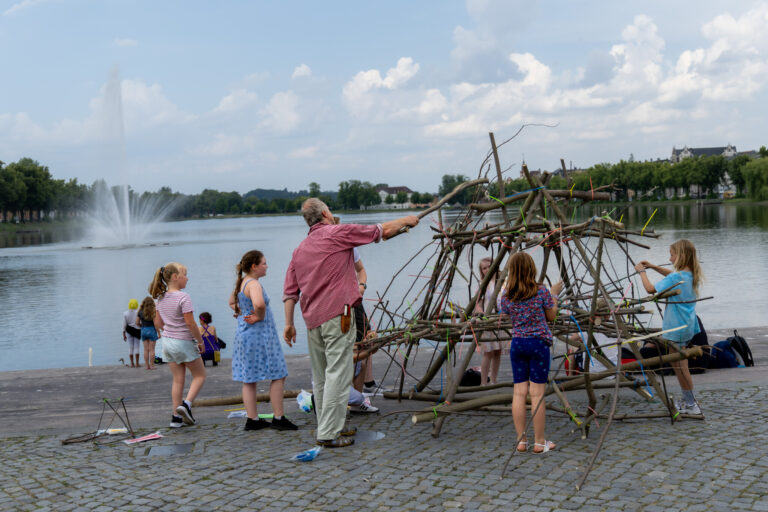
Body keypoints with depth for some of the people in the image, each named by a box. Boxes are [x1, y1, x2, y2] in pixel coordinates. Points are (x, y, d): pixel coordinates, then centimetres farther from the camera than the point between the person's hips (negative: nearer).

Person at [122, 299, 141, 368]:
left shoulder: (125, 313, -1)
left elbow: (124, 325, 0)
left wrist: (124, 334, 6)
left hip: (129, 331, 2)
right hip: (137, 331, -2)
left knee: (130, 347, 7)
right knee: (136, 347, 0)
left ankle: (132, 363, 9)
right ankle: (137, 363, -2)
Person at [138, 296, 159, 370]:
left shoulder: (140, 312, 1)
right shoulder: (153, 311, -11)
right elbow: (155, 323, -12)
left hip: (143, 331, 3)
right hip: (151, 330, -3)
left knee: (146, 349, 8)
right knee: (151, 349, 2)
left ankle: (147, 365, 9)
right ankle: (152, 365, 4)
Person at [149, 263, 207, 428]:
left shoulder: (161, 298, 5)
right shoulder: (183, 297, -18)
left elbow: (158, 323, 11)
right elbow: (190, 323, -20)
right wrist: (200, 341, -11)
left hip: (168, 341, 7)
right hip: (184, 342, -7)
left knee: (177, 380, 12)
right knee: (200, 375, 9)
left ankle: (177, 416, 11)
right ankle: (186, 404, -10)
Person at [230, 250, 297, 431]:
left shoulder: (241, 283, 12)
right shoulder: (254, 284, -17)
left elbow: (232, 302, 31)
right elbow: (259, 303, -38)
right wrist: (260, 317, -18)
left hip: (243, 334, 10)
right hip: (260, 335, -10)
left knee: (249, 379, 10)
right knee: (278, 376, -1)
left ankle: (252, 419, 14)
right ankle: (278, 418, 1)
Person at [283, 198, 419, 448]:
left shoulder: (300, 249, 16)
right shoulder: (338, 233, -3)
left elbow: (290, 291, 14)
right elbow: (382, 231, 2)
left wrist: (289, 323, 19)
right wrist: (407, 220, 18)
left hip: (312, 319, 7)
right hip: (336, 314, -7)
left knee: (321, 377, 14)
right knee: (337, 375, -6)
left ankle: (328, 426, 24)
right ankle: (329, 434, -6)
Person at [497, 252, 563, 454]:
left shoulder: (506, 296, -1)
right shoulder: (542, 292, -7)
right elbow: (551, 316, 4)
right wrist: (554, 294, 15)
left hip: (517, 344, 3)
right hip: (539, 342, -3)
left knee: (519, 392, 6)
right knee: (537, 393, 0)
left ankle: (521, 441, 9)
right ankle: (539, 442, 6)